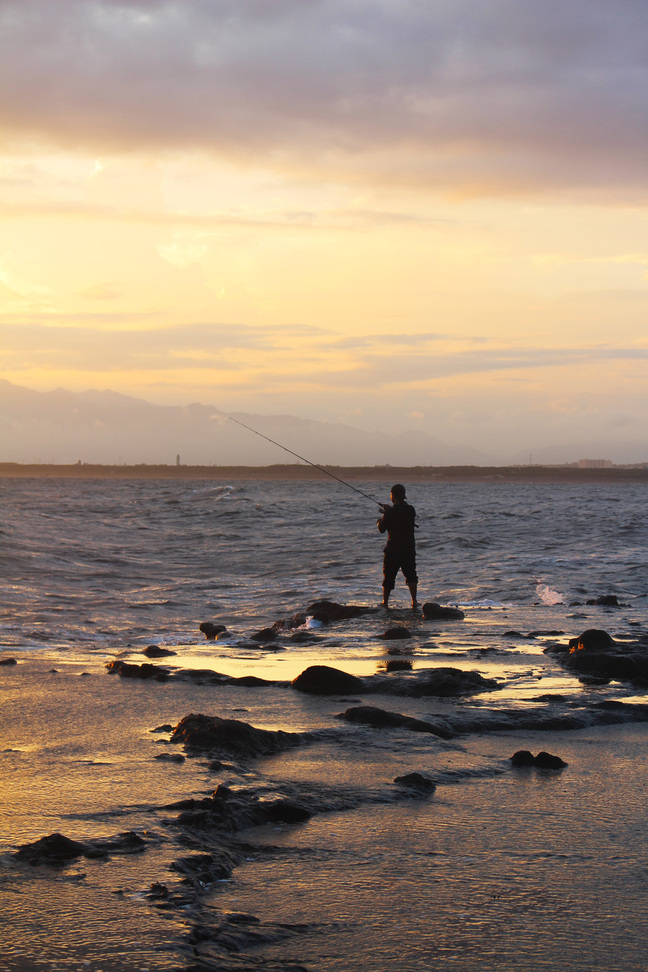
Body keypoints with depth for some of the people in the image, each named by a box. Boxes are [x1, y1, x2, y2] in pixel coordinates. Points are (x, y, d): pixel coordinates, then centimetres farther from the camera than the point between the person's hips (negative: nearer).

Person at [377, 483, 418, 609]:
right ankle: (414, 601, -8)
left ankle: (385, 602, 15)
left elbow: (382, 529, -2)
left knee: (389, 575, 8)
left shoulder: (390, 513, -12)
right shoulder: (411, 510, 1)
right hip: (409, 548, 3)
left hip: (393, 548, -3)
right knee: (411, 574, 7)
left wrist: (380, 521, 20)